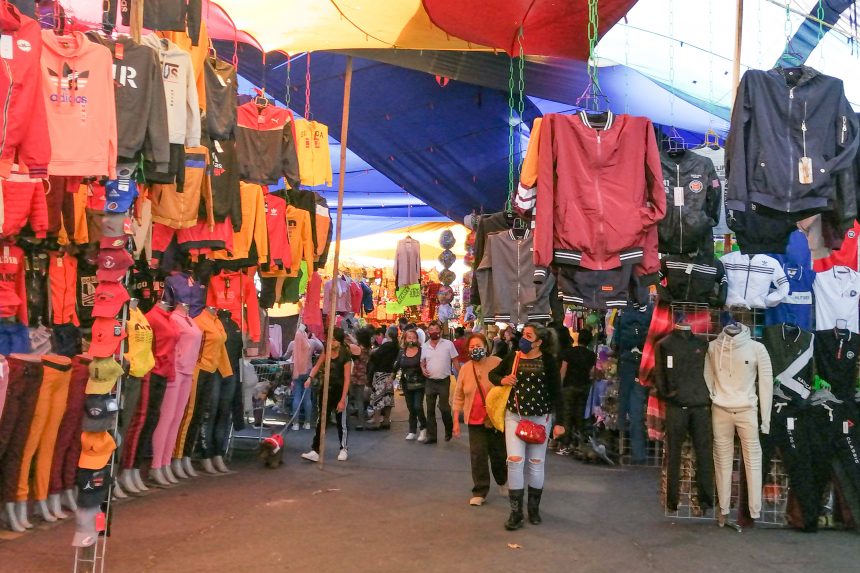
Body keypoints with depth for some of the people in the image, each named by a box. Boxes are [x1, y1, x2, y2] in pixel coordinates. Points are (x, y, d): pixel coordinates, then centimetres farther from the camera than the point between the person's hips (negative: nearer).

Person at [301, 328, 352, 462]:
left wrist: (343, 400, -18)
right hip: (326, 389, 5)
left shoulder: (346, 356, -17)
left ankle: (343, 449, 24)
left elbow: (347, 379, -16)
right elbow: (317, 366, 3)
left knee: (341, 421, 7)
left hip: (339, 390, -5)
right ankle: (315, 451, 4)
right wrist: (310, 377, -18)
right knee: (321, 421, 3)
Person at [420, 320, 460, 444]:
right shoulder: (424, 346, 5)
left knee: (443, 407, -4)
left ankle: (449, 429, 22)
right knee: (430, 410, 7)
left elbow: (455, 362, -1)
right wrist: (423, 369, -7)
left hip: (444, 381, -4)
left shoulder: (448, 344, -5)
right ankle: (431, 436, 15)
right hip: (430, 381, 4)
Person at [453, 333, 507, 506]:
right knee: (477, 456, -2)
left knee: (498, 454, 9)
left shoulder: (497, 363, -8)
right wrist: (456, 421, 7)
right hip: (475, 420, 2)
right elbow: (459, 396, 9)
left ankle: (502, 481, 38)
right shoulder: (465, 369, 3)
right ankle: (479, 492, 10)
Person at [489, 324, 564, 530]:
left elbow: (556, 392, -4)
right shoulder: (513, 357, 2)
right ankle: (516, 512, 1)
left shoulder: (548, 361, -6)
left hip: (540, 418, -1)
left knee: (536, 463, 8)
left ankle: (534, 508, 26)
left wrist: (558, 422, -7)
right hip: (514, 415, 2)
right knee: (514, 460, -7)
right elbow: (493, 374, 16)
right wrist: (502, 380, -7)